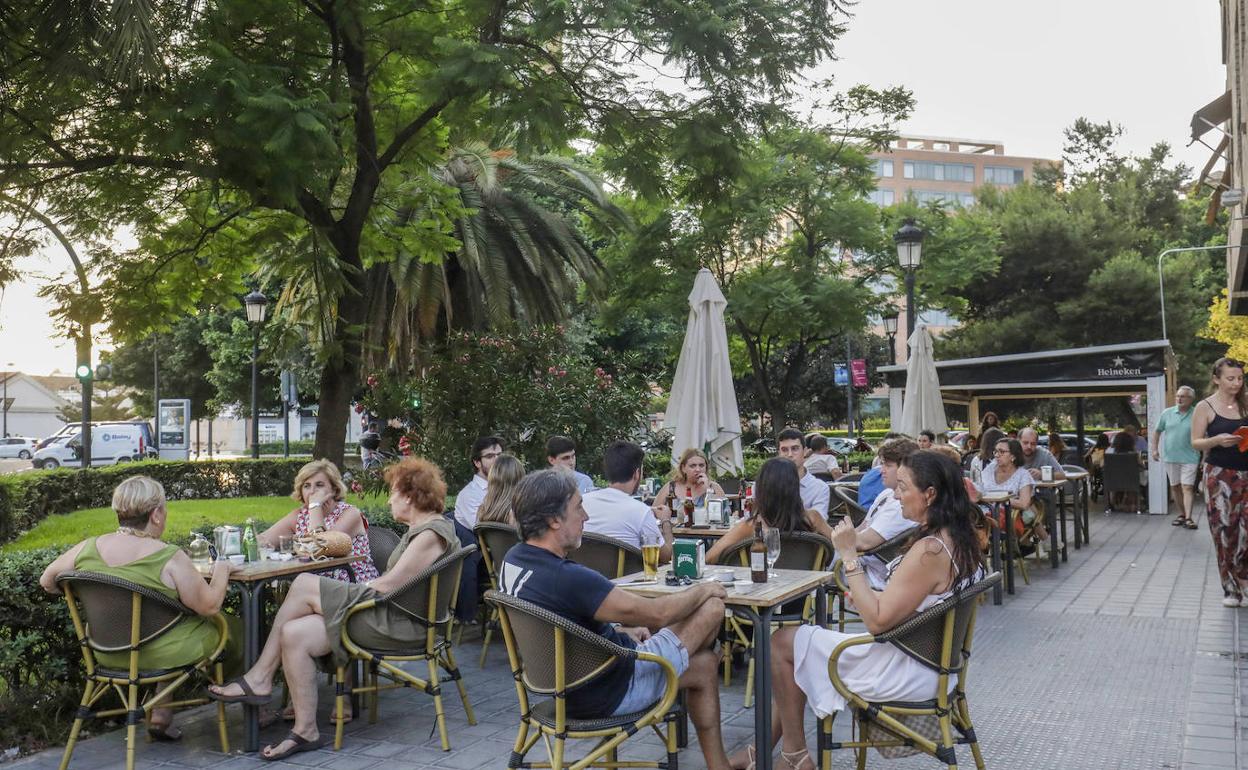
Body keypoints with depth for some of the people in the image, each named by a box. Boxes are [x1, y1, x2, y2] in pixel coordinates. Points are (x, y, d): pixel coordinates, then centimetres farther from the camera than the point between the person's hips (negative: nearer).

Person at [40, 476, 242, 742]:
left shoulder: (88, 548, -6)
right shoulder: (169, 558, -23)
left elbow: (47, 581, 10)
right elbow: (210, 606, -18)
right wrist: (221, 571, -1)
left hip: (107, 654, 6)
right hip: (160, 654, -6)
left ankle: (160, 713, 27)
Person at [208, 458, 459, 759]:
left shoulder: (432, 533, -14)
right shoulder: (421, 529, 19)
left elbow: (390, 585, -17)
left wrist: (355, 590, -1)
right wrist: (356, 591, 6)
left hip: (402, 623, -10)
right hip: (390, 613, 10)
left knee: (305, 585, -14)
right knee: (294, 634, -5)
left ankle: (259, 677, -2)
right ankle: (305, 731, -2)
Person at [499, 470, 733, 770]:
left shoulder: (513, 560, -5)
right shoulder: (567, 577, -35)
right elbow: (658, 613, -25)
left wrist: (620, 631, 9)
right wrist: (704, 589, -6)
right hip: (608, 692, -9)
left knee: (706, 665, 21)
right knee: (712, 607, 2)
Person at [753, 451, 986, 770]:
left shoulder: (930, 550, -26)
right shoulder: (961, 541, 3)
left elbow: (877, 621, -25)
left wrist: (849, 556, -22)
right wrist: (869, 595, 6)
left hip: (907, 674, -10)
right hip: (929, 659, 10)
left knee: (782, 643, 2)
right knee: (807, 640, 17)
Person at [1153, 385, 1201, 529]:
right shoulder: (1167, 413, 3)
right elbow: (1157, 431, 11)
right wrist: (1154, 449, 4)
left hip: (1189, 457, -3)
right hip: (1170, 457, 3)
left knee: (1187, 487, -8)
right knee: (1175, 487, 11)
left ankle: (1188, 518, -9)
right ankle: (1181, 514, 24)